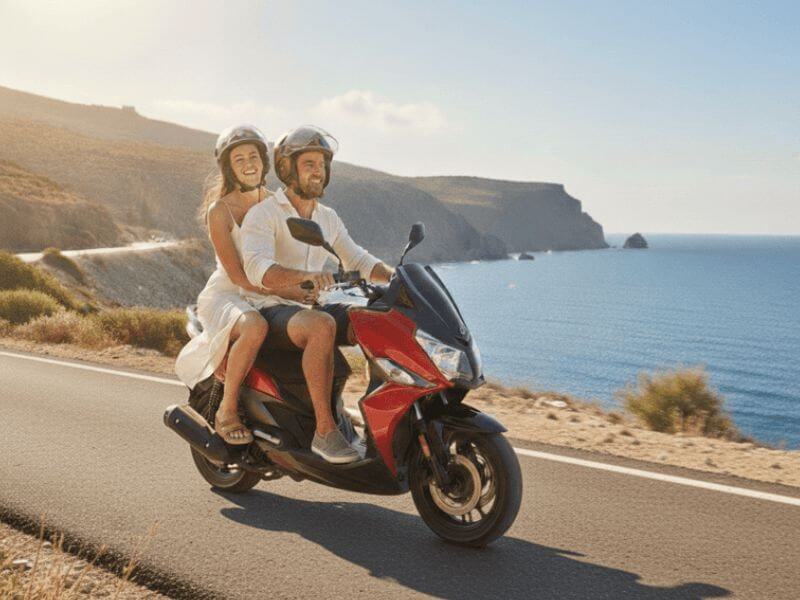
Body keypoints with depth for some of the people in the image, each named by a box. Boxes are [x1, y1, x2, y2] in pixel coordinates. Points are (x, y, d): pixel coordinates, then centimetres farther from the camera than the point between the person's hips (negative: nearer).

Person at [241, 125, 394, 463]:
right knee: (322, 326, -39)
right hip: (270, 311, -6)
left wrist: (394, 277, -4)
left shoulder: (328, 218, 13)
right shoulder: (262, 215, -10)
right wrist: (305, 275, -45)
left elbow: (357, 260, 16)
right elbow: (256, 268, -27)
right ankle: (325, 431, -34)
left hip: (312, 308, 7)